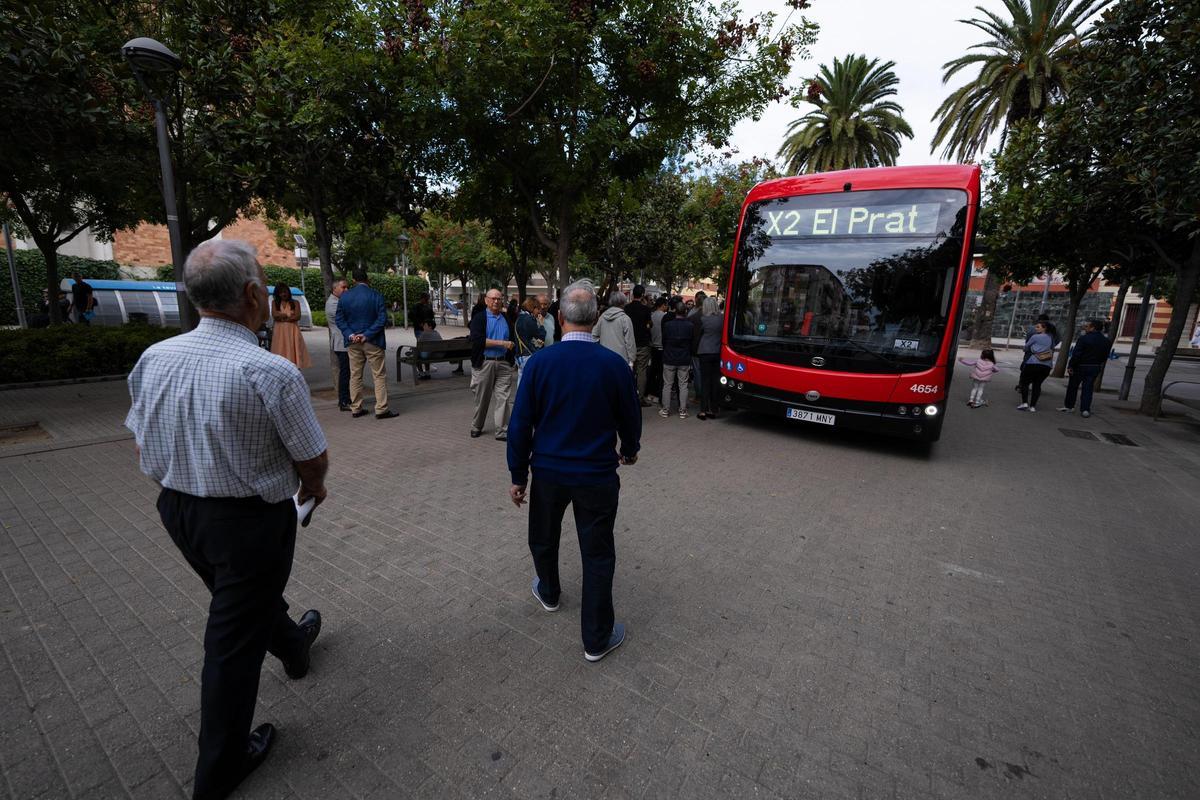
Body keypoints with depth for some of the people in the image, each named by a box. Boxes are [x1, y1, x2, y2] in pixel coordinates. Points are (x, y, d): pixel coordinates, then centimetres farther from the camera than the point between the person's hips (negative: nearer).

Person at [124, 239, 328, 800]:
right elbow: (312, 461, -17)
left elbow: (142, 449, 4)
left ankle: (292, 645, 59)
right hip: (249, 519, -6)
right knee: (234, 638, 12)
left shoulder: (153, 358, -7)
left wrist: (183, 490, 20)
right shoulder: (271, 373, -27)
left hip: (176, 509, 7)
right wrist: (312, 486, 6)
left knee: (248, 595, 30)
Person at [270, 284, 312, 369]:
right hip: (280, 331, 1)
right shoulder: (274, 303, 11)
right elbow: (274, 315, -3)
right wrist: (289, 315, -4)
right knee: (281, 353, -4)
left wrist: (283, 318, -5)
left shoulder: (295, 303, 7)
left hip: (293, 331, -1)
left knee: (293, 352, -5)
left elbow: (297, 316, -5)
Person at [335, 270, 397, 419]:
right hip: (373, 342, -4)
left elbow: (340, 320, 1)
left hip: (353, 342, 4)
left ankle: (356, 409, 17)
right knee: (379, 375, 1)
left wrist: (349, 335, -7)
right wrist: (367, 335, -13)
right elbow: (382, 319, -14)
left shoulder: (344, 296, 4)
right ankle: (381, 409, -1)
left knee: (355, 375, 12)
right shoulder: (376, 296, -7)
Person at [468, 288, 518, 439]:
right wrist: (502, 343, -17)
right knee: (482, 398, 9)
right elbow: (477, 340, -15)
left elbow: (513, 341, 18)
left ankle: (502, 431, 2)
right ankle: (476, 428, 27)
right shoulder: (479, 318, -1)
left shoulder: (507, 319, 13)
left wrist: (514, 361, 12)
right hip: (484, 363, -3)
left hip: (504, 363, 3)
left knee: (504, 398, -3)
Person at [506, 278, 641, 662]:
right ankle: (597, 638, 25)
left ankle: (548, 592, 53)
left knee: (543, 538, 27)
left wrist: (518, 476, 4)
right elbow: (630, 419, 2)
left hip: (548, 472, 1)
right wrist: (629, 451, 23)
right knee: (597, 555, 12)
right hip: (597, 476, -1)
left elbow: (521, 425, -7)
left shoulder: (540, 362, -11)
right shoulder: (615, 365, -10)